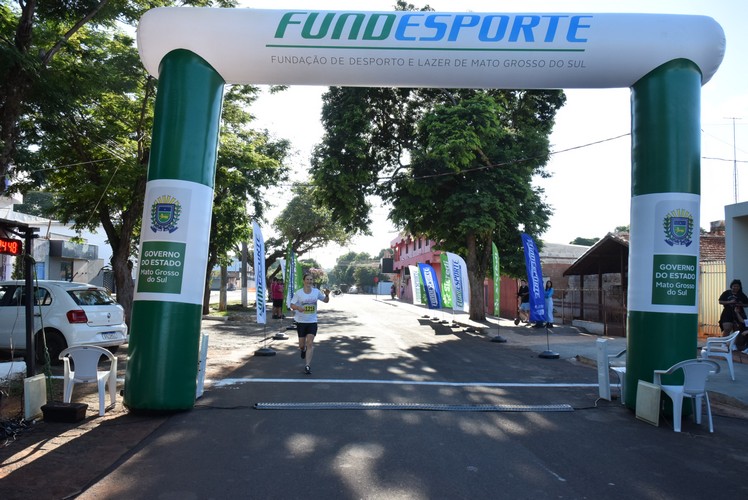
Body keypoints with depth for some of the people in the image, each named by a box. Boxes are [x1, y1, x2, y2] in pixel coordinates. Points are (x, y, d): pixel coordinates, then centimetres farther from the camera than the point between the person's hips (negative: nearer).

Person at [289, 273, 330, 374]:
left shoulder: (316, 291, 0)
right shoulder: (298, 293, -6)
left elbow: (326, 301, 10)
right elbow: (291, 305, -4)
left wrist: (327, 295, -12)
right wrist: (298, 307, -26)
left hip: (312, 321, 1)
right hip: (301, 321, 0)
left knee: (310, 343, -9)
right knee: (302, 344, 8)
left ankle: (307, 366, -3)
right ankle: (303, 350, 46)